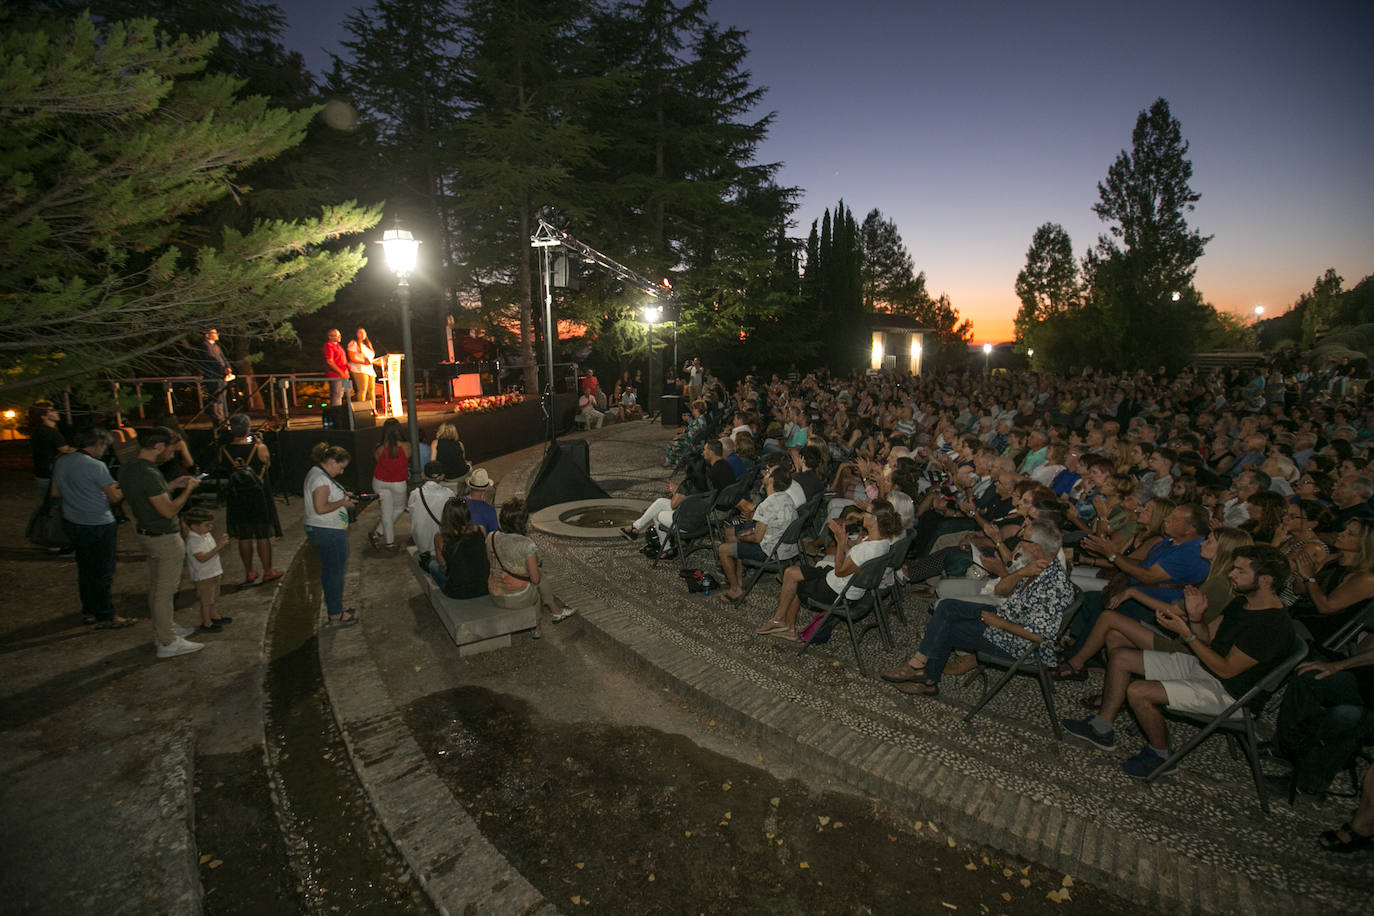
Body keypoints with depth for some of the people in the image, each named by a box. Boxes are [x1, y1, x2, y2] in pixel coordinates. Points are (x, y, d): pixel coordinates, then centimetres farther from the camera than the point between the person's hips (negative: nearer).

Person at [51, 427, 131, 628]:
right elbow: (115, 497, -18)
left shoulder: (61, 462, 5)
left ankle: (88, 611, 29)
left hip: (71, 523, 8)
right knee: (103, 573, 2)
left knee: (85, 569, 19)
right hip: (97, 526, -8)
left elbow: (55, 492, 17)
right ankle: (105, 617, 9)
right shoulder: (95, 466, -20)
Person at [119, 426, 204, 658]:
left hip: (146, 533, 10)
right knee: (165, 590, -1)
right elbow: (169, 511, -25)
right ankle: (168, 643, 8)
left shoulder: (128, 468, 4)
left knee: (156, 586, 21)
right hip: (165, 538, -10)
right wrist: (188, 489, -13)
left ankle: (162, 629, 36)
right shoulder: (148, 474, -27)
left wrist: (173, 485, 11)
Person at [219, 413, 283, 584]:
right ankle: (268, 572, 17)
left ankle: (249, 573, 22)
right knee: (263, 536, 9)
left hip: (236, 499, 3)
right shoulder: (260, 448, -16)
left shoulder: (224, 450, -9)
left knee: (244, 537, 14)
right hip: (259, 498, -3)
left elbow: (224, 467, 9)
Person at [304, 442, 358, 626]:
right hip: (329, 532, -11)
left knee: (329, 571, 20)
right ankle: (335, 615, 8)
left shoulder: (315, 473, 13)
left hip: (323, 531, 11)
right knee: (335, 572, -1)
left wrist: (343, 496, 11)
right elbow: (321, 508, -26)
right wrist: (343, 502, -15)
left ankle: (334, 607, 33)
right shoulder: (321, 479, -20)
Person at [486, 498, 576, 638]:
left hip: (496, 597, 5)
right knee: (541, 579, 26)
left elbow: (490, 565, 8)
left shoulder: (491, 538, -8)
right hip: (520, 598, -5)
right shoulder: (527, 545, -23)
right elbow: (535, 579, -15)